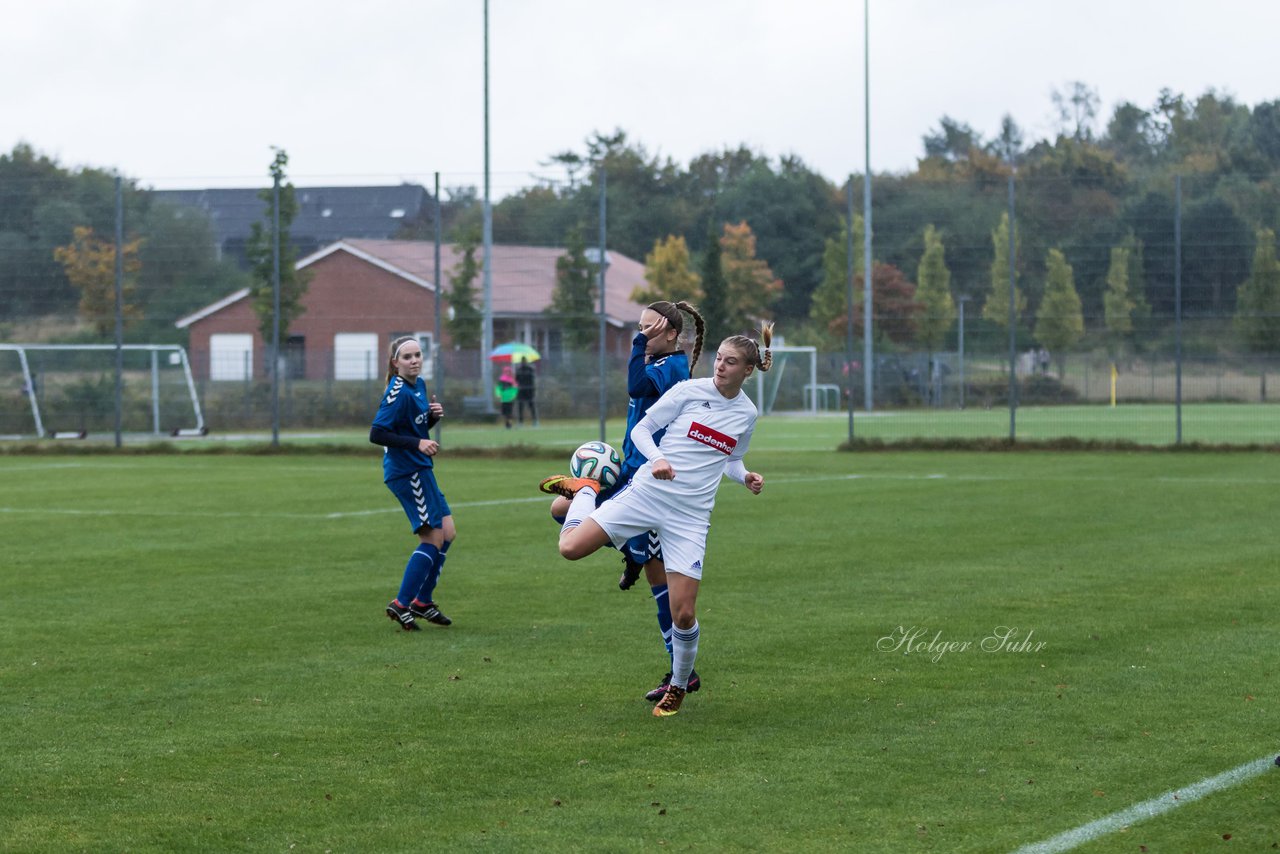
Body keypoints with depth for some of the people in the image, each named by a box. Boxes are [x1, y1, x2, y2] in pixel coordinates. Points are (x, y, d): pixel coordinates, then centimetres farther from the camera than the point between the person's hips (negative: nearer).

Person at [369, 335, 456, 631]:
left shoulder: (419, 384, 9)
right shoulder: (399, 393, -18)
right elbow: (376, 434, -22)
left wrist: (434, 415, -1)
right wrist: (417, 444, -24)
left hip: (420, 470, 10)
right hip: (406, 471, -10)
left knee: (447, 533, 12)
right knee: (433, 538, -8)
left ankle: (422, 601, 22)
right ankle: (401, 604, -4)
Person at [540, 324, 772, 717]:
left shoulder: (747, 414, 7)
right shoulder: (688, 391, -4)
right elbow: (642, 429, 1)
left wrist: (746, 477, 0)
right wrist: (657, 459, -19)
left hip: (690, 516, 1)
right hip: (648, 492, -1)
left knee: (684, 614, -5)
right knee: (571, 548, -15)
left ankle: (678, 687, 21)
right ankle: (583, 489, 18)